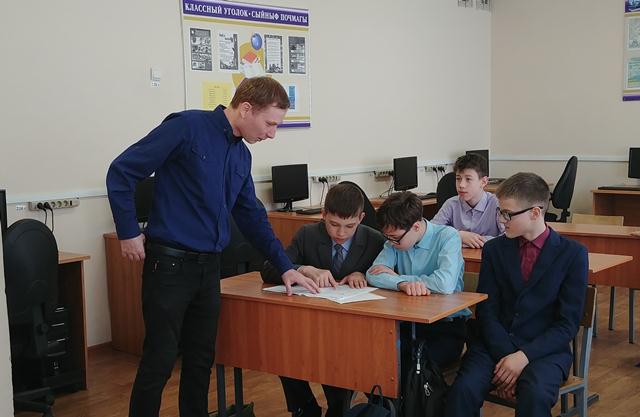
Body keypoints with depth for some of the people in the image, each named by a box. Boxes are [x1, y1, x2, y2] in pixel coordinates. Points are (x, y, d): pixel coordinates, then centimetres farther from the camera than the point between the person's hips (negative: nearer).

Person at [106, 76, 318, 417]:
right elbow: (121, 172, -11)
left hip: (209, 267, 7)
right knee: (159, 361, -2)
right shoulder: (188, 126, -11)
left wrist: (285, 266, 15)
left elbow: (251, 216, 19)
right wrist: (128, 233, -10)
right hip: (170, 264, -7)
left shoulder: (242, 155, 12)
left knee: (202, 360, 14)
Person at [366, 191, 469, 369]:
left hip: (446, 325, -4)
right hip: (408, 322, 4)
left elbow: (445, 284, -27)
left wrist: (396, 277, -14)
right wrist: (403, 284, -28)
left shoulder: (448, 237, -11)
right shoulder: (396, 240, 4)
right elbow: (373, 275, -7)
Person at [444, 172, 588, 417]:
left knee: (535, 396, -34)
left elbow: (568, 323, -4)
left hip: (544, 349, -2)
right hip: (496, 344, 2)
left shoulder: (573, 254, 0)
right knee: (464, 390, -27)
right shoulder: (494, 249, 9)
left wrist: (524, 356, -17)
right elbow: (486, 311, 3)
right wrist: (505, 356, -13)